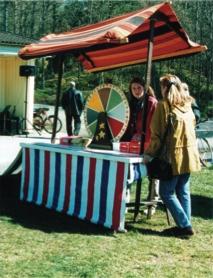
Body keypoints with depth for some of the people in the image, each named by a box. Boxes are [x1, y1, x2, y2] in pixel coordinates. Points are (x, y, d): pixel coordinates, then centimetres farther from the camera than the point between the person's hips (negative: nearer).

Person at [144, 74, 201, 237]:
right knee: (183, 191, 12)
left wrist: (150, 153, -3)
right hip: (189, 154, 6)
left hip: (173, 155, -6)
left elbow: (157, 133, -11)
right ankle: (185, 225, 14)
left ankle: (184, 225, 0)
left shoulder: (163, 105, -9)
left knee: (167, 193, 2)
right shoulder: (188, 105, 9)